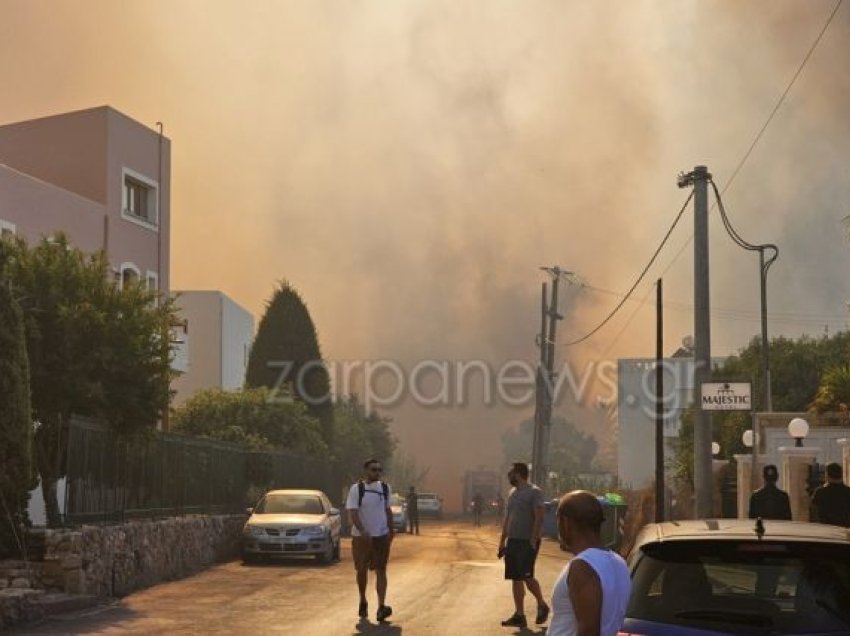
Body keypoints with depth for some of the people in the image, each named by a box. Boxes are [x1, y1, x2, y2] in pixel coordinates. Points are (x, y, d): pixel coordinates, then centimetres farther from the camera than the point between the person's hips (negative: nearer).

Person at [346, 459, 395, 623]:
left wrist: (391, 531, 15)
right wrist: (363, 531, -28)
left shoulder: (385, 488, 6)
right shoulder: (356, 489, -9)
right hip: (361, 536, -2)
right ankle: (363, 602, 28)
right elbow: (352, 513, -16)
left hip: (381, 536, 2)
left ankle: (381, 607, -14)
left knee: (381, 570, -6)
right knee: (362, 570, 7)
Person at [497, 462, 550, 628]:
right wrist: (502, 541, 17)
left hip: (527, 541, -8)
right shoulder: (512, 493, 14)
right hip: (513, 541, 8)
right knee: (515, 578, 6)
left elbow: (539, 518, -17)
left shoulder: (534, 492, -11)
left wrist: (533, 542, -22)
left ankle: (542, 605, 12)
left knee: (526, 576, -10)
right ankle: (519, 615, 9)